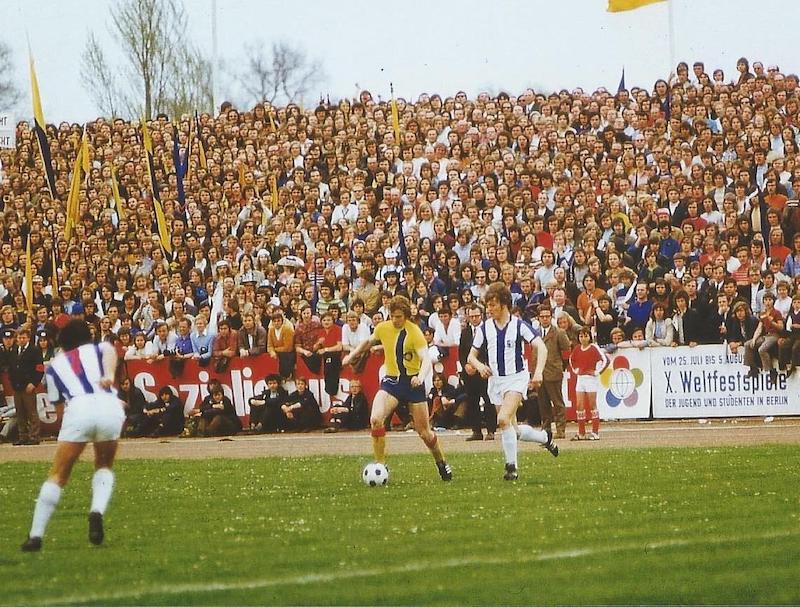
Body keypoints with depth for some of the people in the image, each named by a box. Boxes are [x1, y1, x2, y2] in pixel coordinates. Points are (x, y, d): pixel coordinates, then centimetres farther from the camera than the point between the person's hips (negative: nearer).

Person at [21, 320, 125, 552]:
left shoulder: (54, 365, 31)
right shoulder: (99, 349, 29)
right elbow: (110, 351, 5)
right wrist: (109, 375, -13)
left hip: (77, 408, -1)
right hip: (110, 406, 1)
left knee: (58, 475, 10)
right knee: (104, 466, 24)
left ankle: (35, 535, 4)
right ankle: (97, 512, -2)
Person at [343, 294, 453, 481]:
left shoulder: (414, 332, -16)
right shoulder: (383, 328, -2)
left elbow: (426, 360, -28)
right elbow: (369, 342, 22)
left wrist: (420, 376, -46)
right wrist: (352, 355, 18)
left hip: (413, 382, -3)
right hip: (391, 381, 3)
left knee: (425, 433, 4)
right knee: (376, 419, -24)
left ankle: (441, 463, 33)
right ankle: (380, 466, -15)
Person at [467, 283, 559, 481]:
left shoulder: (518, 325, -8)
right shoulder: (485, 327, 4)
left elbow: (541, 347, -14)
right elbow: (471, 355, 10)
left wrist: (538, 371, -30)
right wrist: (479, 366, -13)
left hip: (516, 377, -5)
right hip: (495, 380, 5)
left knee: (504, 419, -25)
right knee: (513, 429, 8)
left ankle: (511, 466, -16)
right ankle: (545, 437, 35)